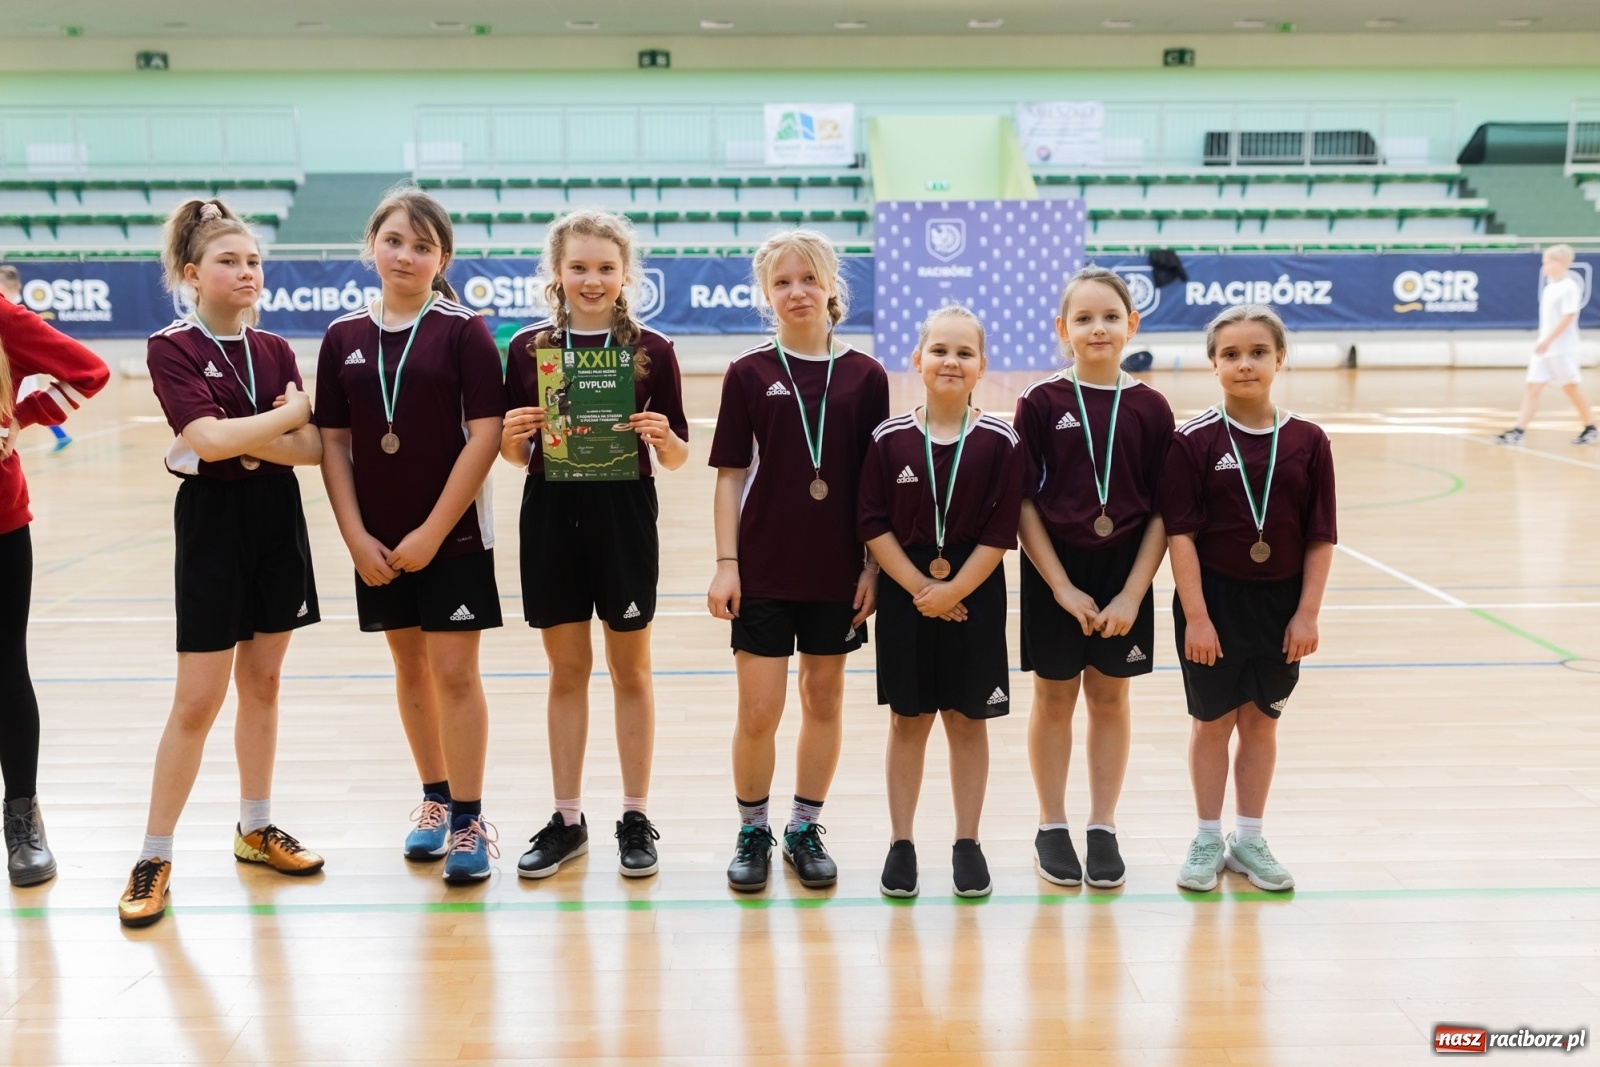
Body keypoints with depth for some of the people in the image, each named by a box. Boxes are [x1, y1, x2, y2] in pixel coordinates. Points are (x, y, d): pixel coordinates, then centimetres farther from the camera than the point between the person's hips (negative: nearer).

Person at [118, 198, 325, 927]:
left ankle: (255, 829, 27)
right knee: (198, 702, -2)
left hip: (279, 523, 5)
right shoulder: (173, 349, -8)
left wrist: (242, 442, -17)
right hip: (213, 527, -5)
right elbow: (210, 436, -24)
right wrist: (291, 414, -11)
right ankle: (154, 858, 10)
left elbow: (313, 449, -4)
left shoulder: (275, 350, 6)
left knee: (262, 685, 13)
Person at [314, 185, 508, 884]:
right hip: (377, 540, 4)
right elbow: (333, 442, 5)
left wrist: (433, 531, -14)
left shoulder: (463, 330, -7)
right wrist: (356, 536, -4)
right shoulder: (343, 337, 4)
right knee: (410, 668, 14)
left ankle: (468, 820, 9)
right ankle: (435, 800, 30)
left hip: (453, 532, -4)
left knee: (454, 672, -2)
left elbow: (485, 435, -12)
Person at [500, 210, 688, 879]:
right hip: (551, 515, 2)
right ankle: (567, 820, 22)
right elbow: (516, 456, 6)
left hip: (625, 515, -1)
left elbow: (677, 456, 0)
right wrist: (512, 434, -15)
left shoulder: (652, 350, -2)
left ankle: (635, 818, 21)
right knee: (566, 669, 11)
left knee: (630, 669, 9)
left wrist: (664, 437, -21)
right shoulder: (529, 347, 2)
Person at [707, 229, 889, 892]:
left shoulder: (865, 376, 1)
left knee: (824, 698, 11)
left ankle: (805, 830, 27)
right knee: (759, 710, 0)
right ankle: (752, 832, 20)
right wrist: (725, 563, -6)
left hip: (837, 570, 1)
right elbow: (731, 477, 0)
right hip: (764, 568, -1)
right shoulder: (749, 374, 0)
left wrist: (873, 566, -1)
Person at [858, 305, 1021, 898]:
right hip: (904, 594, 1)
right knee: (908, 720, 9)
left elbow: (1001, 532, -7)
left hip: (974, 595, 0)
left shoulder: (1000, 442, -5)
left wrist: (953, 589, -13)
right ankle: (901, 844, 20)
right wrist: (920, 587, -11)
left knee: (968, 720, 9)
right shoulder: (889, 440, -3)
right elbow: (874, 526, -4)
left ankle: (967, 843, 21)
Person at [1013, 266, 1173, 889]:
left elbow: (1162, 512, -1)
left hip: (1124, 572, 2)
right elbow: (1024, 504, -8)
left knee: (1110, 699, 11)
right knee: (1054, 699, 8)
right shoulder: (1040, 403, -6)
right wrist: (1063, 588, -12)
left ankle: (1102, 829, 23)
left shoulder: (1150, 408, -1)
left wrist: (1132, 593, -9)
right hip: (1055, 570, -1)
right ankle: (1052, 829, 22)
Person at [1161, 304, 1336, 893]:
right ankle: (1208, 839, 23)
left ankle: (1249, 839, 26)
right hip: (1214, 599, -2)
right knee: (1213, 721, 9)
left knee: (1261, 721, 13)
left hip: (1280, 602, 2)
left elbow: (1321, 537, 0)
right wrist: (1196, 616, -14)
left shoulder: (1307, 441, -2)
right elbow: (1181, 533, -11)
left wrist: (1307, 613, -4)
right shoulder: (1194, 441, -9)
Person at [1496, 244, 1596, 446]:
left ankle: (1590, 428, 17)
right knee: (1532, 387, -2)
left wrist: (1547, 341, -24)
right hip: (1544, 348, 8)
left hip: (1563, 350, -8)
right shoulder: (1549, 288, 13)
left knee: (1572, 388, 2)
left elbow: (1568, 317, -20)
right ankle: (1519, 430, -9)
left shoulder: (1569, 287, -12)